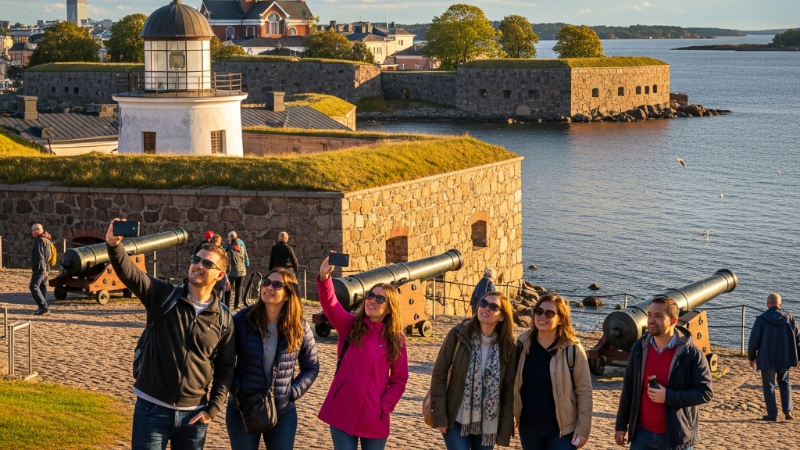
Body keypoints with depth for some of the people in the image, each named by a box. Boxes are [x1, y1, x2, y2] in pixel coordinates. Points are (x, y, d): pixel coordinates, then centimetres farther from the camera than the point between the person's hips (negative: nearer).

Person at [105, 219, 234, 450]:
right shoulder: (164, 297, -4)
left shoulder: (223, 318, 1)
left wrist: (213, 409, -1)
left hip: (193, 414, 2)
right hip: (152, 409, -2)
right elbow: (128, 273, -19)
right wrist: (114, 245, -37)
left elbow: (225, 368, 7)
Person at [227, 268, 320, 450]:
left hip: (283, 412, 1)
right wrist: (236, 388, -13)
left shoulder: (300, 328, -3)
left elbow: (311, 368, 5)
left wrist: (292, 393, -7)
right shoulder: (242, 320, -8)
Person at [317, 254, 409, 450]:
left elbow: (399, 380, 4)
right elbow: (330, 304, -19)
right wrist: (324, 278, -37)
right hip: (342, 413, 0)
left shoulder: (396, 339, 1)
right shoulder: (350, 325, 0)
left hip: (374, 419, 1)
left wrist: (384, 407, -9)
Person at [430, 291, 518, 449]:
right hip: (457, 419, -2)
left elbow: (509, 389, 1)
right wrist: (439, 416, -10)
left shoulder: (507, 346, -2)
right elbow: (439, 374, -6)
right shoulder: (459, 334, -7)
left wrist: (505, 429, -2)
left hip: (488, 423, 2)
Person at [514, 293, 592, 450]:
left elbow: (584, 391, -8)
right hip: (529, 427, 4)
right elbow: (513, 383, 7)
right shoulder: (523, 344, 0)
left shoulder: (572, 349, -10)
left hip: (562, 428, -4)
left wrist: (583, 428, -11)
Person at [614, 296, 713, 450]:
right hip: (642, 434, 4)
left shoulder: (691, 354, -12)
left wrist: (668, 396, -23)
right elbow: (628, 388, 9)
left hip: (676, 437, -4)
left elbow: (705, 393, -13)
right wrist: (621, 425, 9)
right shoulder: (639, 348, 2)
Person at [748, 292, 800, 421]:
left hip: (767, 358, -3)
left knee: (768, 385, 7)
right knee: (784, 383, 20)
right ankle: (787, 410, 7)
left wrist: (751, 357, 8)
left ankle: (772, 414, 4)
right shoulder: (790, 319, 1)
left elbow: (754, 340, -6)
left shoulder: (761, 319, -10)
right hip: (785, 358, 3)